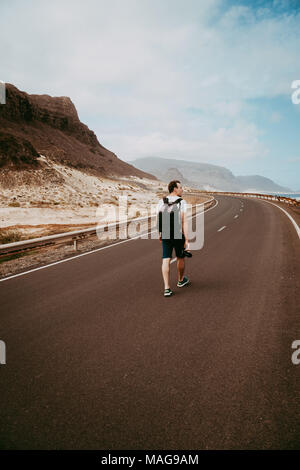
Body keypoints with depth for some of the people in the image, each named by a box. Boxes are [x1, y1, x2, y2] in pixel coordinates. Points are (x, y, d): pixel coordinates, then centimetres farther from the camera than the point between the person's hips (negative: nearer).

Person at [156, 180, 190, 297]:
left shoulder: (161, 202, 3)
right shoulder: (182, 202, -10)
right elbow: (184, 222, -16)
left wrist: (160, 235, 18)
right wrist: (187, 240, -16)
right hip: (178, 235, -3)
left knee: (166, 260, 0)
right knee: (180, 258, 19)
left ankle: (167, 288, -7)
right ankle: (181, 280, 40)